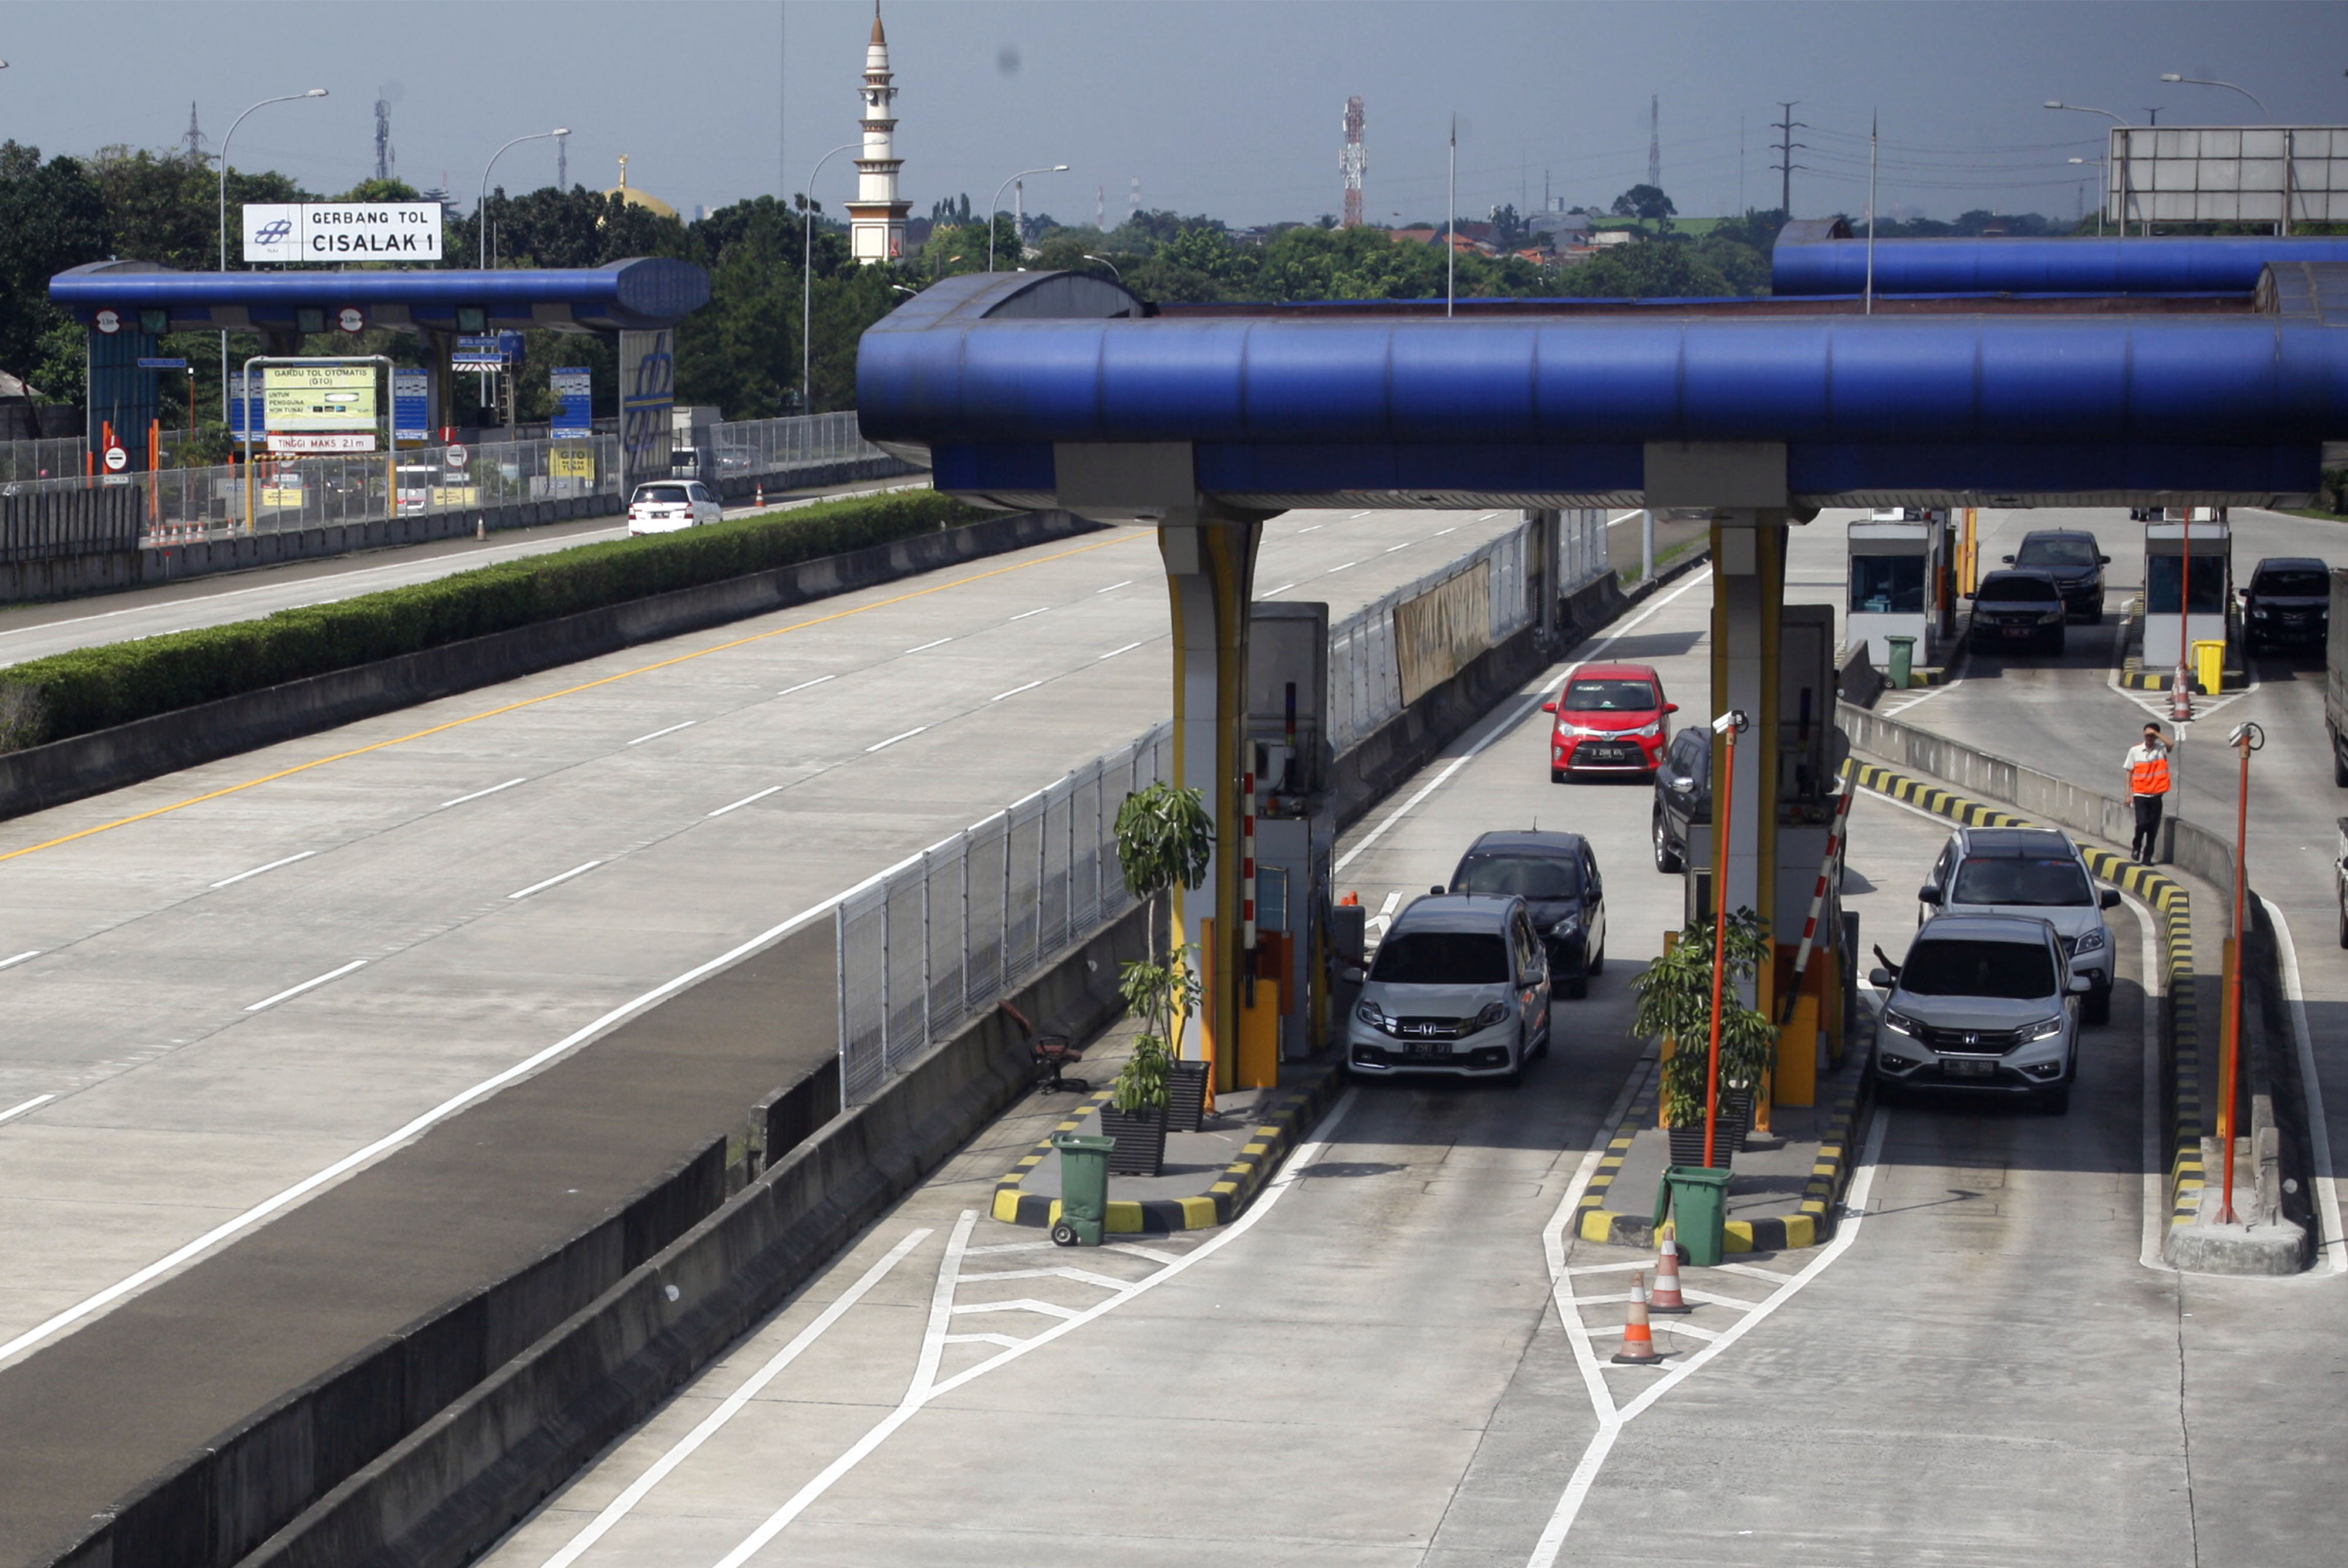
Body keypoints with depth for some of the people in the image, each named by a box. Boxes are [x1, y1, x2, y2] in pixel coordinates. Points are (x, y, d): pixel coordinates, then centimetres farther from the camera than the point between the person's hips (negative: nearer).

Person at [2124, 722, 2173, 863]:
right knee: (2142, 823, -14)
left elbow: (2170, 745, -22)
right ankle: (2137, 846, 14)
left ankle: (2147, 857, 14)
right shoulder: (2135, 751, 4)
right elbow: (2130, 772, 8)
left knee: (2153, 828, 3)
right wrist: (2128, 793, 4)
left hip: (2156, 794, 1)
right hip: (2140, 794, -1)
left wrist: (2156, 733, -18)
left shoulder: (2161, 749, 1)